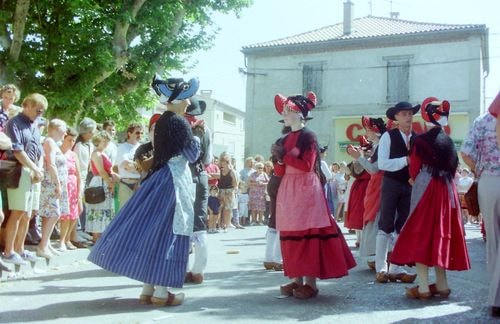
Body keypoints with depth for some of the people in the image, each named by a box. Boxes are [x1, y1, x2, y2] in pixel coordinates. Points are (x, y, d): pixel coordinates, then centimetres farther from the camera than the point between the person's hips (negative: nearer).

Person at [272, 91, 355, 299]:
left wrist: (284, 155, -12)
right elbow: (280, 172, 14)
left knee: (307, 233, -7)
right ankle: (296, 279, 11)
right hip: (288, 191, 8)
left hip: (306, 190, -7)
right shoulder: (285, 140, 15)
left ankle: (310, 282, -4)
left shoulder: (308, 137, -4)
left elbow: (307, 165, -15)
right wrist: (279, 159, -6)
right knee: (290, 234, 5)